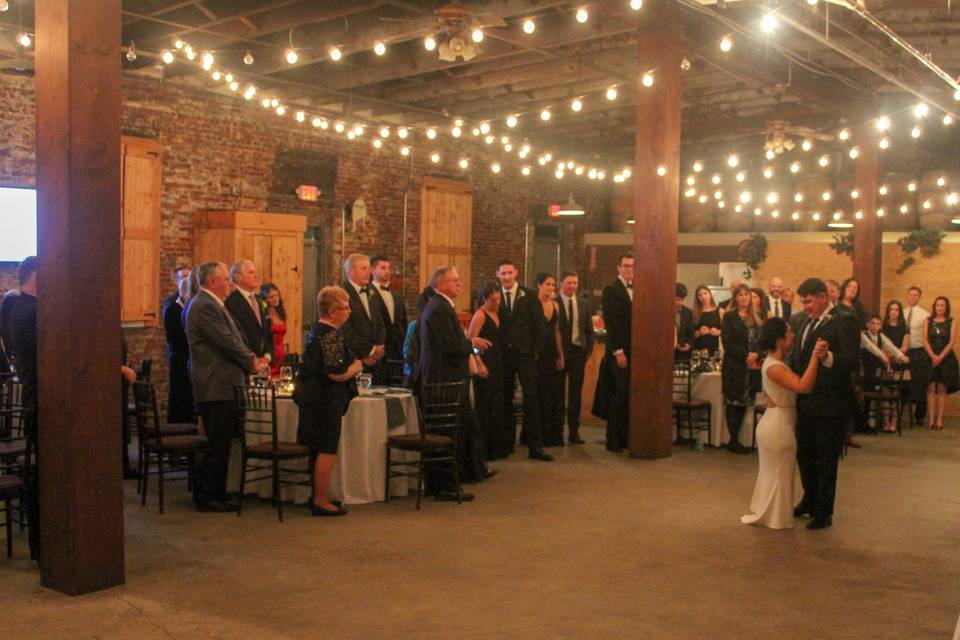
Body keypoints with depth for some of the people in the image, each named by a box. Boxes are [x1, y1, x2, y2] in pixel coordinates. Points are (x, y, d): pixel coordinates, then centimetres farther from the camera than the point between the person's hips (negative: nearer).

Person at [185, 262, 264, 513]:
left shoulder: (211, 304, 17)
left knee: (220, 445, 15)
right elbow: (228, 342, -19)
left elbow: (232, 339, 20)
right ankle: (207, 498, 4)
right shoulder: (205, 306, -17)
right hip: (216, 386, -10)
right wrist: (252, 362, -6)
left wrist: (252, 358, 7)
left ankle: (210, 494, 23)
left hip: (219, 386, 10)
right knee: (218, 445, -4)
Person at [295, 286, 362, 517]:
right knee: (327, 450, -2)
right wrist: (356, 367, -7)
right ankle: (321, 501, 4)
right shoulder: (331, 336, -19)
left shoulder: (315, 331, 11)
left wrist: (351, 365, 17)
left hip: (311, 397, 10)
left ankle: (318, 496, 27)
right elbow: (337, 374, -25)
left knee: (319, 448, 17)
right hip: (326, 400, -10)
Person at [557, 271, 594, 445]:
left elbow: (589, 329, 11)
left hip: (579, 351, 3)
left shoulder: (584, 304, 9)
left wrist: (589, 351, 3)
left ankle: (574, 431, 11)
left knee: (576, 392, 5)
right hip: (559, 352, -3)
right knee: (558, 392, 3)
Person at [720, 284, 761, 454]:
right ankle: (733, 441, 3)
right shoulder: (729, 316, -2)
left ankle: (735, 439, 12)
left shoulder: (755, 318, 13)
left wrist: (756, 356, -7)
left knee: (744, 402, 5)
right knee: (733, 402, -2)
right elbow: (727, 342, -9)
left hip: (751, 366, 5)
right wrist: (746, 355, -15)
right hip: (734, 366, -5)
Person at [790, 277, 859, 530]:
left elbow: (852, 360, -25)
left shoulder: (843, 322, -14)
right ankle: (810, 501, 38)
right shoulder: (807, 324, 12)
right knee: (804, 455, 19)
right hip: (806, 402, 8)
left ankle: (824, 513, 18)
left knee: (826, 461, 5)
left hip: (830, 405, -8)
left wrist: (828, 357, -42)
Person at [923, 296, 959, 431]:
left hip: (945, 357, 0)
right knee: (931, 388, -6)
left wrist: (940, 357, -13)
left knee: (942, 389, 0)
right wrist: (932, 356, -12)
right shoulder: (928, 321, 9)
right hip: (930, 357, 1)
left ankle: (940, 419, 1)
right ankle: (931, 418, -6)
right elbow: (925, 340, 1)